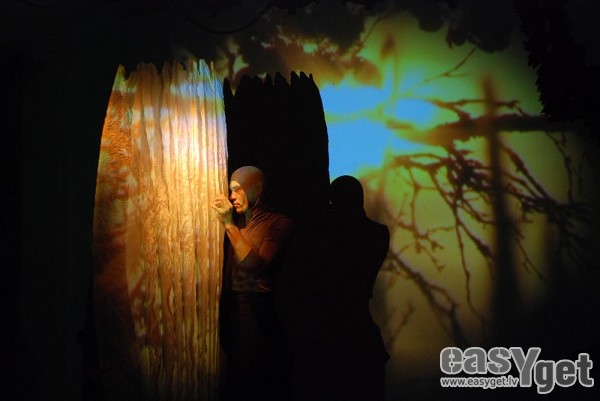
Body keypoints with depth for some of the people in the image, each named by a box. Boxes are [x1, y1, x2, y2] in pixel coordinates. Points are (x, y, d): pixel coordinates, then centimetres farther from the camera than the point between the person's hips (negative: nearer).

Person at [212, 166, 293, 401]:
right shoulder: (238, 222, 11)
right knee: (236, 374, 12)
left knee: (259, 379, 2)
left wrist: (230, 225, -18)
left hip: (259, 310, -6)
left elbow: (256, 265, -20)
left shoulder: (279, 223, -7)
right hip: (232, 306, 6)